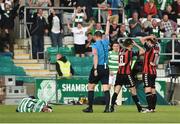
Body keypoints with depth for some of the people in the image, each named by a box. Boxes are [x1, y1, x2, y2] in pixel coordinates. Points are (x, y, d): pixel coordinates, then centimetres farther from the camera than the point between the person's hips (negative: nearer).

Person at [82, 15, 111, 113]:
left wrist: (95, 69, -21)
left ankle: (90, 107, 5)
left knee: (90, 87, 6)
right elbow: (107, 33, 25)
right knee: (106, 88, 0)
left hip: (98, 67, -4)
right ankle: (107, 107, -9)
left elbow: (96, 57, -17)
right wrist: (108, 21, 37)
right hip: (106, 68, 4)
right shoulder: (105, 42, 8)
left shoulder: (95, 45, -6)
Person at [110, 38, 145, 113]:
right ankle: (139, 108, 10)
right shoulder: (130, 52, -7)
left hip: (119, 73, 5)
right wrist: (136, 45, 6)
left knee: (116, 91, -2)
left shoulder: (121, 50, 9)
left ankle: (112, 106, -17)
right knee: (133, 91, 5)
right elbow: (142, 51, -4)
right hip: (127, 74, -5)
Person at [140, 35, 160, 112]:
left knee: (148, 91, -12)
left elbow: (142, 39, -6)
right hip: (154, 72, 8)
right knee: (153, 91, 10)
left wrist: (150, 37, 2)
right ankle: (153, 107, 11)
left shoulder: (150, 48, -10)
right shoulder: (156, 49, 10)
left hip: (147, 72, -8)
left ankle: (150, 108, -19)